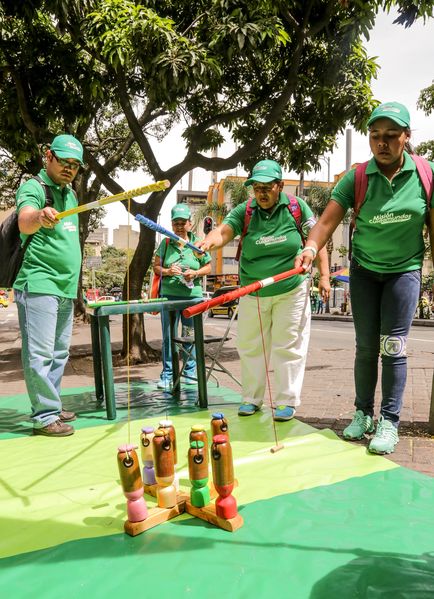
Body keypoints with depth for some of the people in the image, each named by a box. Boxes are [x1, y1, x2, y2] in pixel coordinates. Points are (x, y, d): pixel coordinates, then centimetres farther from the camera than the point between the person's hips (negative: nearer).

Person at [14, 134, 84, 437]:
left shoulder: (70, 193, 17)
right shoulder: (33, 188, -7)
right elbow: (25, 221, -28)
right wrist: (39, 217, -52)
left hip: (66, 287, 9)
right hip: (38, 284, -8)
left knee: (59, 352, 14)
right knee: (40, 353, -6)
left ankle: (52, 406, 25)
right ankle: (45, 416, 1)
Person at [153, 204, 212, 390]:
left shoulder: (197, 243, 6)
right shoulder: (165, 243, 7)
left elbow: (208, 267, 10)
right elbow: (156, 266, 9)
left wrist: (195, 273, -9)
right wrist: (167, 271, -11)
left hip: (193, 296, 0)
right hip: (169, 295, 0)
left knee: (190, 336, 6)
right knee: (168, 336, 1)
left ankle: (190, 372, 19)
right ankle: (167, 375, 9)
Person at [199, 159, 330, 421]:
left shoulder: (297, 207, -1)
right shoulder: (244, 211, 0)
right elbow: (223, 232, -16)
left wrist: (324, 275, -3)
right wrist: (208, 242, -39)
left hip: (291, 292, -2)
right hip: (252, 294, 2)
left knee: (288, 347, 2)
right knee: (250, 347, 8)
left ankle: (286, 401, 14)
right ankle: (252, 398, 23)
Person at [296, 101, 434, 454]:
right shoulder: (356, 178, -9)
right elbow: (328, 220, -18)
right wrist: (311, 248, -37)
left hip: (404, 271, -1)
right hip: (364, 270, 1)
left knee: (393, 347, -3)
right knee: (366, 346, 7)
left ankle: (389, 422, 9)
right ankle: (363, 413, 21)